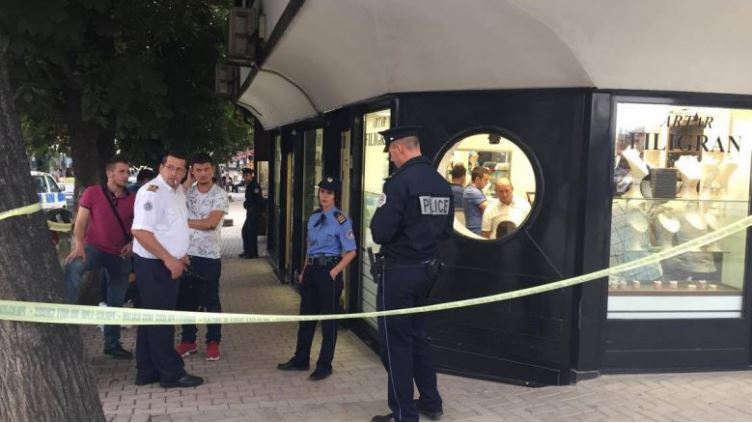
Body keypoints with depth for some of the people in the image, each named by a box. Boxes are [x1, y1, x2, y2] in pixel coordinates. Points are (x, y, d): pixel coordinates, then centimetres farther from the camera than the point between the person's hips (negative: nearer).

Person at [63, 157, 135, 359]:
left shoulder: (132, 199, 0)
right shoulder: (93, 193, -7)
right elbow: (80, 222, -7)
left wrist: (132, 244, -7)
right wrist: (79, 246, -21)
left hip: (120, 255, 3)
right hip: (94, 248, -3)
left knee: (116, 302, 10)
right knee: (73, 267, -36)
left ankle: (112, 344, 24)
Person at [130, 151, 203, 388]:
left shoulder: (178, 191, 11)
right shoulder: (151, 192, -17)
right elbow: (140, 231, -24)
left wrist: (179, 255, 13)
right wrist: (169, 259, -23)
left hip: (168, 264, 9)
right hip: (153, 265, -9)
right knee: (161, 320, -2)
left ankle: (147, 371, 23)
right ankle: (171, 373, 5)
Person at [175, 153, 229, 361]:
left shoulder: (220, 195, -7)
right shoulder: (186, 193, 7)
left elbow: (211, 223, -17)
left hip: (209, 256, -4)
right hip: (186, 254, 4)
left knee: (211, 301, 5)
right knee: (185, 299, 11)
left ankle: (213, 342, 17)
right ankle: (188, 340, 24)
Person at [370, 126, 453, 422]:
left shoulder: (400, 182, -19)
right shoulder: (442, 183, 5)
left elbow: (379, 233, -21)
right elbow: (446, 229, 13)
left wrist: (380, 226, -1)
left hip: (400, 271, -8)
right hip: (428, 269, 8)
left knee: (395, 343, 4)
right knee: (417, 336, 22)